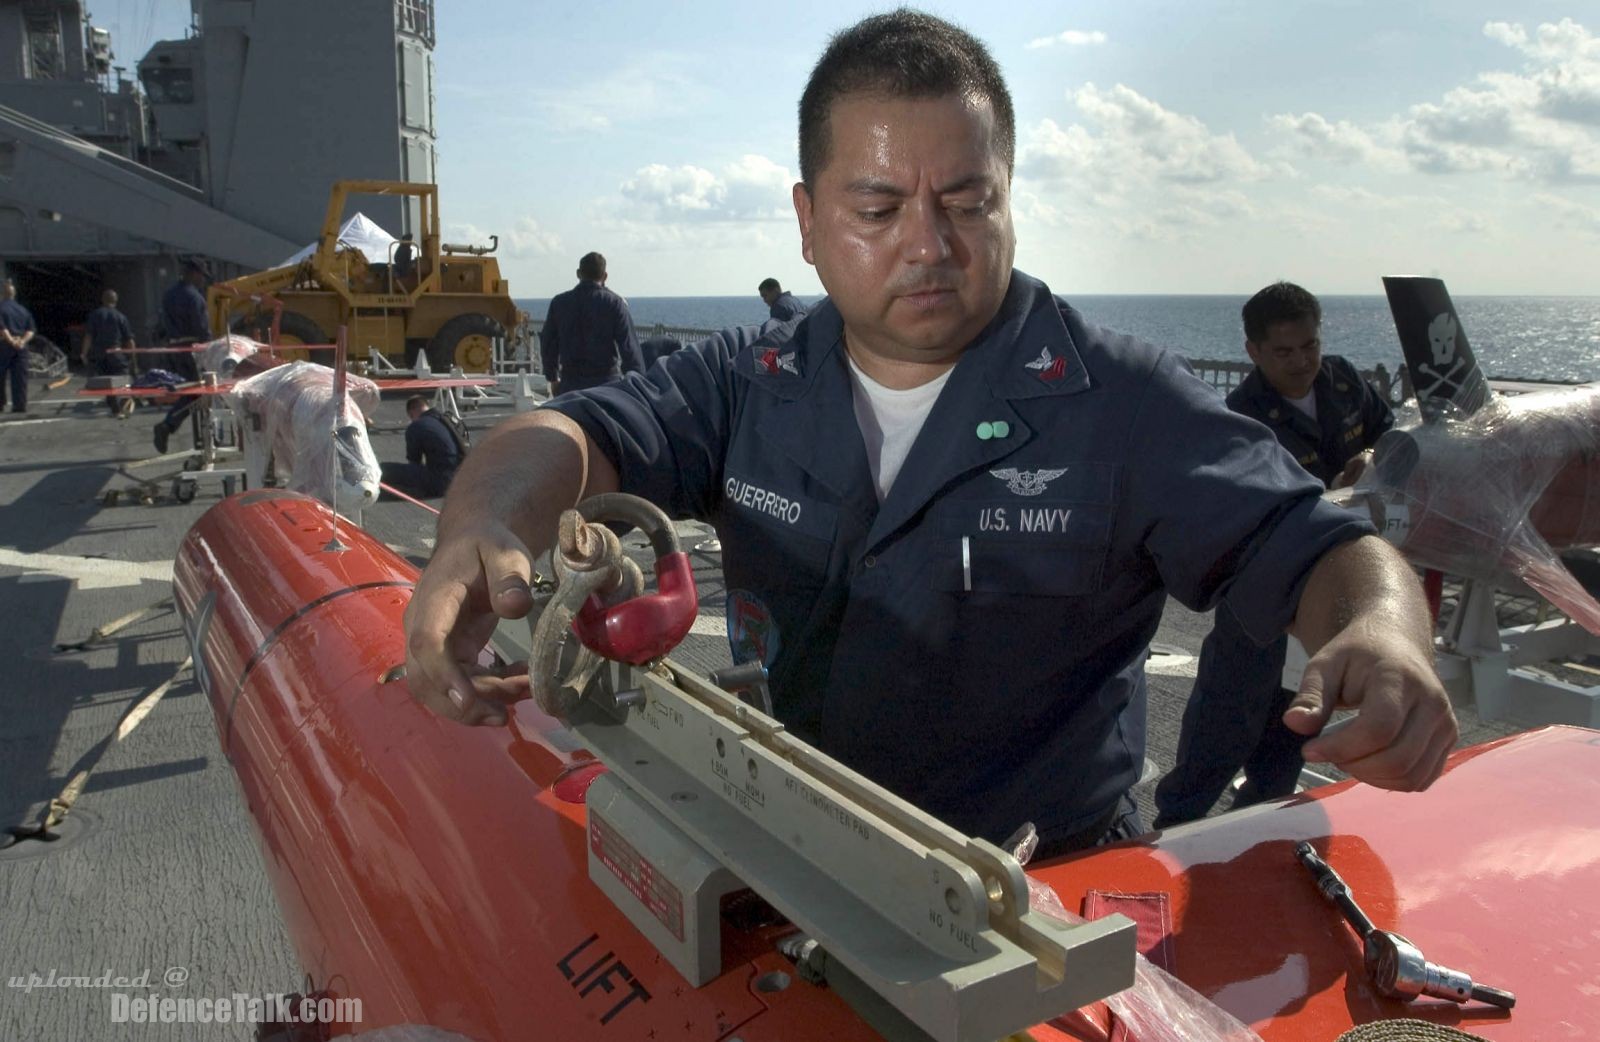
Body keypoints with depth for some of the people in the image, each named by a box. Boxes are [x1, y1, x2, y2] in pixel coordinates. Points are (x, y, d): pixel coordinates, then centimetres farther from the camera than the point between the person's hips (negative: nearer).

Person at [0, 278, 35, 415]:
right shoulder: (23, 310, 12)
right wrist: (23, 340, -2)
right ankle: (20, 405, -1)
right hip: (21, 346, 4)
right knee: (20, 376, 3)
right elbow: (31, 330, 7)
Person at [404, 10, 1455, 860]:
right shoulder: (747, 388, 5)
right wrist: (488, 529, -29)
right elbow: (576, 438, -6)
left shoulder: (1124, 403, -4)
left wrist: (1383, 632, -29)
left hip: (1050, 890, -1)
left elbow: (1311, 548, -5)